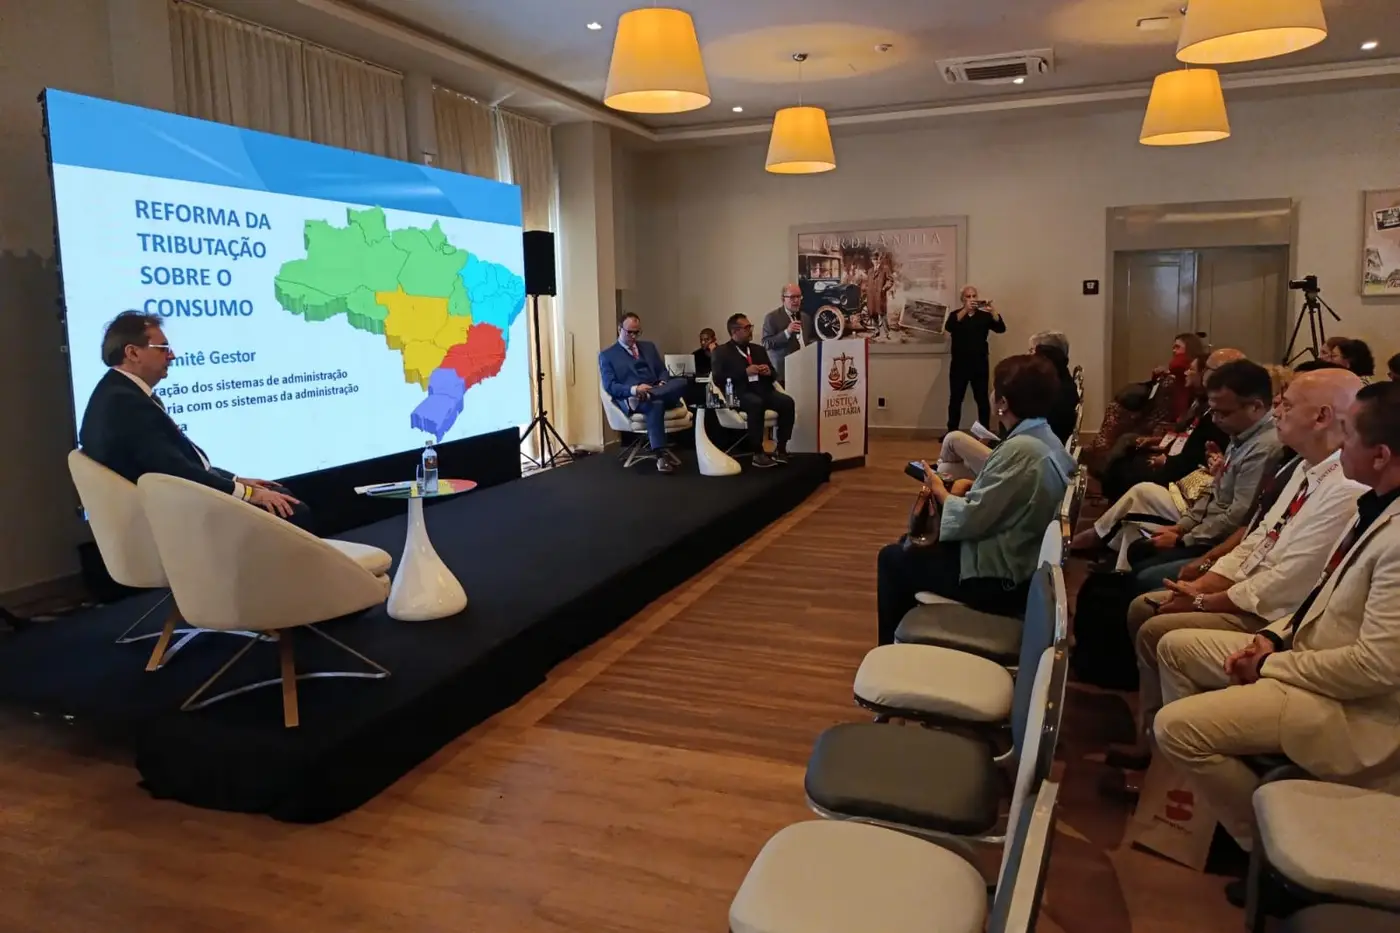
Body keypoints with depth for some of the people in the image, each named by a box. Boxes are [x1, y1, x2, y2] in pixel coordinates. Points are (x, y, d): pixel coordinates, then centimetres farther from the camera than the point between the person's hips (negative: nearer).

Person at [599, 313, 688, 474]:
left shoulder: (649, 346, 25)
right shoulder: (607, 355, 8)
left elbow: (663, 371, 22)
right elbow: (609, 386, -2)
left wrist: (662, 384, -4)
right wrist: (634, 389, -20)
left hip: (658, 391, 5)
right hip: (629, 399, -4)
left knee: (681, 382, -28)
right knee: (655, 404, -41)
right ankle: (661, 455, -44)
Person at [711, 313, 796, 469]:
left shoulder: (758, 349, 23)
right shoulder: (722, 351, 7)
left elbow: (773, 375, 25)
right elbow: (717, 378, -7)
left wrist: (769, 372, -1)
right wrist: (745, 372, -13)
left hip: (762, 390, 5)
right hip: (739, 393, -5)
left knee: (787, 401, -25)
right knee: (756, 403, -39)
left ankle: (780, 449, -16)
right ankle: (758, 453, -33)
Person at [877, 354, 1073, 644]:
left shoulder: (1019, 449, -26)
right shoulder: (1048, 442, 4)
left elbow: (970, 520, -23)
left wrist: (942, 493, -6)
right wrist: (968, 489, 0)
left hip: (997, 579, -10)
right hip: (1021, 568, 10)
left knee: (892, 558, 5)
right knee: (912, 546, 24)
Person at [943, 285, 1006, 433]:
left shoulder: (984, 315, 6)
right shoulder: (956, 314, 3)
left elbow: (1001, 328, -8)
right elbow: (948, 327, -18)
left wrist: (993, 310, -24)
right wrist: (965, 309, -29)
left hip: (979, 364, 0)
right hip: (959, 364, 0)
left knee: (982, 399, 1)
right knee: (955, 399, 4)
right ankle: (952, 432, 12)